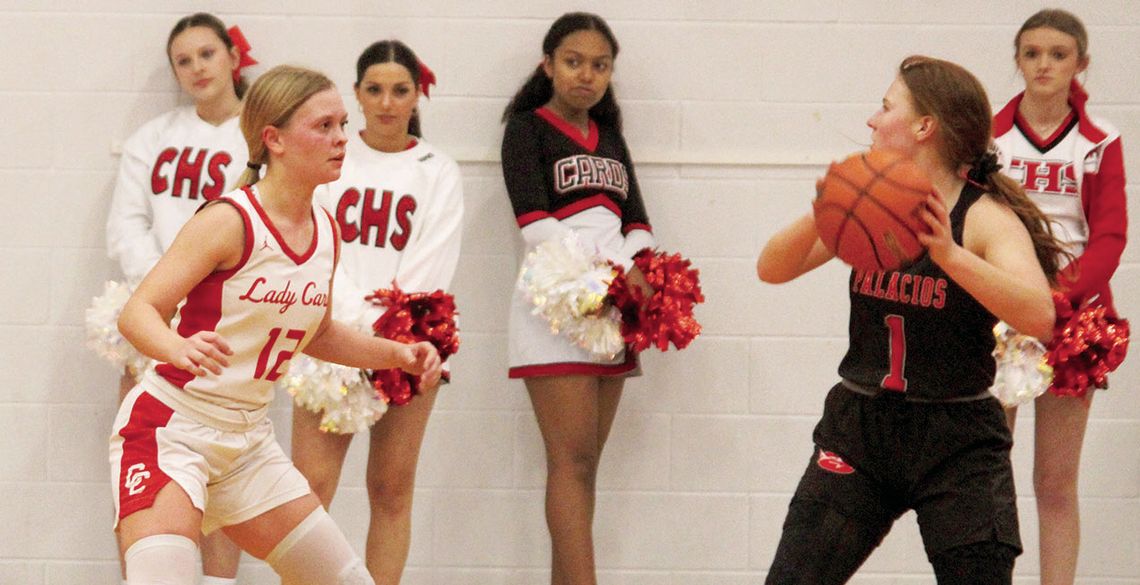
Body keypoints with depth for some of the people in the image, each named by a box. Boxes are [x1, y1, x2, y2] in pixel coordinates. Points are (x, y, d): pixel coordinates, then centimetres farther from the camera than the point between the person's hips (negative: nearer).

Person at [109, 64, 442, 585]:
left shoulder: (326, 233, 5)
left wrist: (395, 354, 9)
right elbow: (136, 312, -21)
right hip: (169, 426, -8)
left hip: (248, 440, 8)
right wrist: (180, 349, -42)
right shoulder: (229, 221, -17)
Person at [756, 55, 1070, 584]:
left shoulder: (986, 218, -12)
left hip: (957, 441, -4)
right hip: (859, 427, 4)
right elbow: (772, 269, -3)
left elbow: (1038, 318, -27)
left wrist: (949, 253, -39)